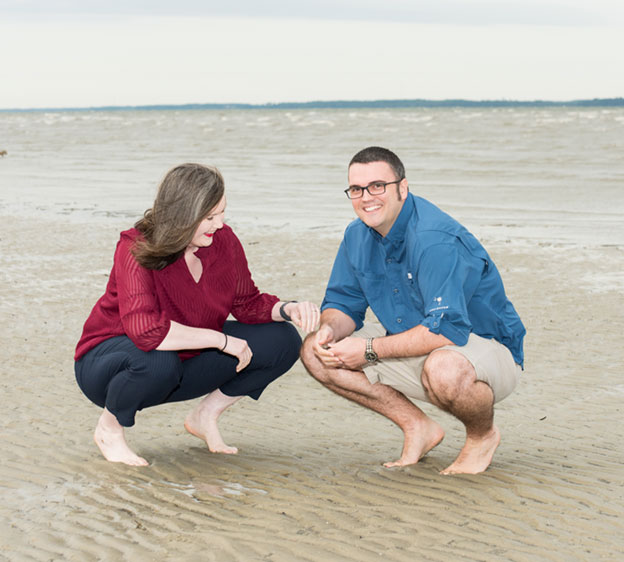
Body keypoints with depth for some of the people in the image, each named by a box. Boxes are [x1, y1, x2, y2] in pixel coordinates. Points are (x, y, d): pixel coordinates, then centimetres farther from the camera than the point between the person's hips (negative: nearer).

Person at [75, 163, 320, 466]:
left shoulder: (224, 241, -11)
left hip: (186, 359, 6)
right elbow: (145, 330, -41)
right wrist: (222, 340, -34)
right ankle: (108, 428, -10)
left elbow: (247, 302, 3)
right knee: (158, 361, -43)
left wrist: (287, 309, -19)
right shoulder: (136, 249, -28)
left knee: (282, 341, -8)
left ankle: (205, 416, 8)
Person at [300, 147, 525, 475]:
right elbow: (343, 303, 6)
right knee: (315, 351, -5)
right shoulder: (358, 236, -1)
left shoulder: (435, 238, -27)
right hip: (414, 349, 8)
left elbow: (446, 329, -34)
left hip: (487, 348, -8)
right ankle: (418, 428, 4)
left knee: (443, 369, -44)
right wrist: (330, 330, -19)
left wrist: (371, 349, -29)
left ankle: (483, 435, -6)